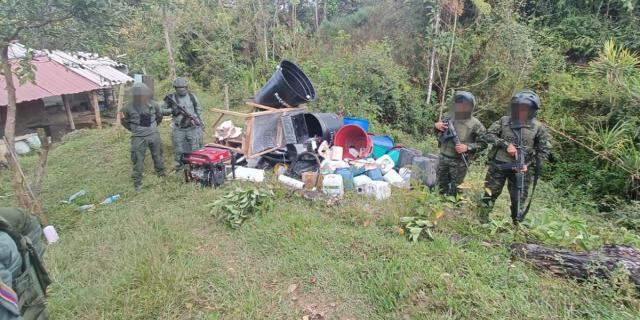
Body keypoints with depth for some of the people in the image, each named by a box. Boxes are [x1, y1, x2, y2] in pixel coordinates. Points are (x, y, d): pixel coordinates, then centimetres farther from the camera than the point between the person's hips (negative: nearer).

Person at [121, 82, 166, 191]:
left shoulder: (152, 105, -4)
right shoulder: (129, 108, -12)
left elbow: (159, 116, 15)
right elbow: (124, 121, 5)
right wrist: (135, 129, 4)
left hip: (154, 135, 3)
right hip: (139, 138, -3)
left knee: (157, 155, 17)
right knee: (138, 160, 2)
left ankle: (161, 173, 38)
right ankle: (137, 182, 13)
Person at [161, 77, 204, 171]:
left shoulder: (192, 96, 2)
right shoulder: (171, 98, 0)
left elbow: (199, 109, 9)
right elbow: (162, 110, 5)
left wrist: (194, 117, -7)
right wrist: (171, 110, -14)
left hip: (192, 128, 0)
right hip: (178, 129, 0)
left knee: (195, 149, 4)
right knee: (178, 150, 7)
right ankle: (179, 169, 21)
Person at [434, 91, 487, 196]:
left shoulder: (474, 124, -11)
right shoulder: (449, 117, 1)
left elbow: (483, 143, -5)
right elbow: (439, 132, 17)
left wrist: (467, 147, -19)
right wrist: (436, 125, -6)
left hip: (459, 162, -4)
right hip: (443, 158, 5)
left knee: (453, 191, 7)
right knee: (441, 187, 17)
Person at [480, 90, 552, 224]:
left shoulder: (537, 127, -1)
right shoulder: (504, 121, 0)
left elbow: (545, 149, 2)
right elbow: (488, 135, -3)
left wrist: (529, 164, -9)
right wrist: (506, 144, -16)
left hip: (520, 169, 0)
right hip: (498, 166, 0)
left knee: (519, 201, 8)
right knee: (489, 195, 8)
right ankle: (482, 222, 22)